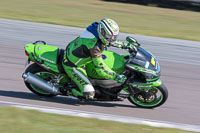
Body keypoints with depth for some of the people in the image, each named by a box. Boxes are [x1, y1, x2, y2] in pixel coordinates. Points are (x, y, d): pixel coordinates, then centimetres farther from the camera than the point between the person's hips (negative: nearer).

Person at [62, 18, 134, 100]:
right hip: (72, 66, -9)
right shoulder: (95, 46, -34)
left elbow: (108, 41, 15)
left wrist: (123, 45, 13)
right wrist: (116, 77, -34)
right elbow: (100, 68, -35)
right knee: (89, 94, -20)